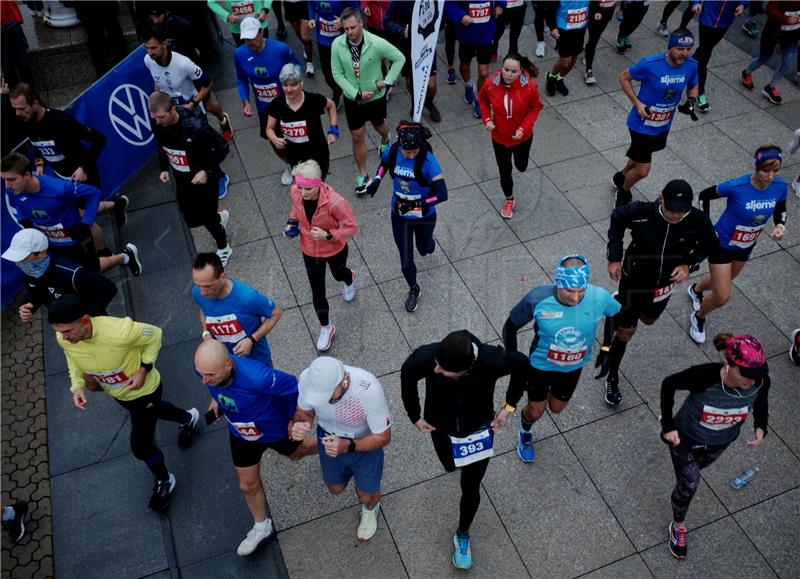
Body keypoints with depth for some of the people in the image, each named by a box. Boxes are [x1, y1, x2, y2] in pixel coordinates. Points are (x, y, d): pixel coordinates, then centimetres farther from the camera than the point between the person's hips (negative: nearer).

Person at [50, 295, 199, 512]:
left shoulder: (119, 331, -43)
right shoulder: (64, 338, -27)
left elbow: (154, 334, -23)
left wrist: (144, 370, -27)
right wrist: (77, 385, -17)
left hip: (144, 389, -6)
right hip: (117, 392, 6)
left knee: (141, 447, -1)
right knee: (154, 410, 33)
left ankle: (164, 481, 32)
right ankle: (187, 418, 68)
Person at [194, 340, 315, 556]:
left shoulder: (257, 378, -49)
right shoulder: (205, 367, -31)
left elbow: (291, 387, -29)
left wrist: (294, 419, -15)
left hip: (275, 430, -4)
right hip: (241, 433, 5)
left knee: (296, 453, 30)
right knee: (248, 485, 21)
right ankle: (261, 526, 50)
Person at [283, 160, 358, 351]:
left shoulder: (334, 201, -38)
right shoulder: (296, 192, -23)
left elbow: (352, 227, -25)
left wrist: (328, 235, -37)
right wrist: (292, 222, -14)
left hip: (334, 250, -3)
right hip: (309, 251, 3)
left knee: (338, 274, 32)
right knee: (317, 291, 14)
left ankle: (350, 280, 72)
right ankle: (326, 327, 40)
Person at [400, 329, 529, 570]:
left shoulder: (493, 360, -40)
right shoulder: (426, 357, -38)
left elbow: (522, 365, -15)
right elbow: (408, 374, -12)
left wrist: (509, 407, -10)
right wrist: (414, 416, -4)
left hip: (479, 429, -1)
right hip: (441, 428, 1)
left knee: (470, 488, 12)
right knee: (450, 466, 29)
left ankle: (463, 535, 41)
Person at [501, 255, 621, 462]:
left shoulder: (599, 298, -30)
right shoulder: (537, 298, -34)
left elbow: (619, 316, -4)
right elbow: (510, 327, -16)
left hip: (574, 367, 2)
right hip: (541, 365, -2)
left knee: (556, 408, 25)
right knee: (536, 411, 18)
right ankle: (525, 433, 54)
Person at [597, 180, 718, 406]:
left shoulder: (698, 221, -26)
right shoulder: (640, 212, -31)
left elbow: (709, 244, -4)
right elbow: (617, 219, -7)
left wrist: (689, 264, -21)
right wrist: (614, 257, -9)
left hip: (665, 283, 3)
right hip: (634, 279, -3)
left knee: (648, 319, 28)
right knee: (626, 331, 7)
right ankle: (612, 380, 26)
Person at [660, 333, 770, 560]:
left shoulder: (760, 381, -30)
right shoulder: (703, 376, -41)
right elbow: (668, 384, -21)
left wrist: (760, 428, -21)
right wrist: (668, 425, -22)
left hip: (721, 442, 4)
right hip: (687, 437, -4)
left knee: (697, 467, 31)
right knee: (688, 484, 8)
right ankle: (679, 526, 40)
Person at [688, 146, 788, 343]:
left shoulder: (780, 187, -18)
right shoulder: (736, 186, -32)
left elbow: (780, 210, 3)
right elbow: (704, 195, -15)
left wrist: (780, 225, -19)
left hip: (746, 246, 6)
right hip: (722, 244, -5)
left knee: (722, 281, 30)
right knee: (722, 298, -3)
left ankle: (696, 290, 64)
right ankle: (698, 318, 30)